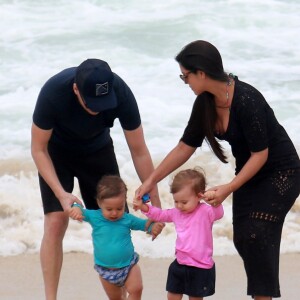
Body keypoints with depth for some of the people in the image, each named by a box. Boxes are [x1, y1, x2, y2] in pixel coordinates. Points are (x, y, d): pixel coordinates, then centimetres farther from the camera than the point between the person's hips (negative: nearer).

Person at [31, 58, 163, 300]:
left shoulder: (121, 94, -32)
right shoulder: (53, 92, -37)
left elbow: (139, 152, -20)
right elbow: (38, 149, -23)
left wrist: (155, 204, -18)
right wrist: (61, 194, -34)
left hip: (97, 150, 2)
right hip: (57, 151, -2)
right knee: (56, 222, -16)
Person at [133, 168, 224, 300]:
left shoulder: (205, 212, -17)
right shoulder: (177, 213, 5)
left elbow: (218, 214, -36)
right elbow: (160, 214, 19)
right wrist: (143, 207, 8)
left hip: (200, 268, -7)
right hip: (180, 264, 7)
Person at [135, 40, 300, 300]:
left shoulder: (247, 101, -29)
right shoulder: (205, 103, -5)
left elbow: (260, 154, -24)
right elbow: (185, 147, 4)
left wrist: (229, 188, -28)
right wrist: (151, 181, 3)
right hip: (249, 172, 8)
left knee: (256, 235, -19)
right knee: (243, 240, -2)